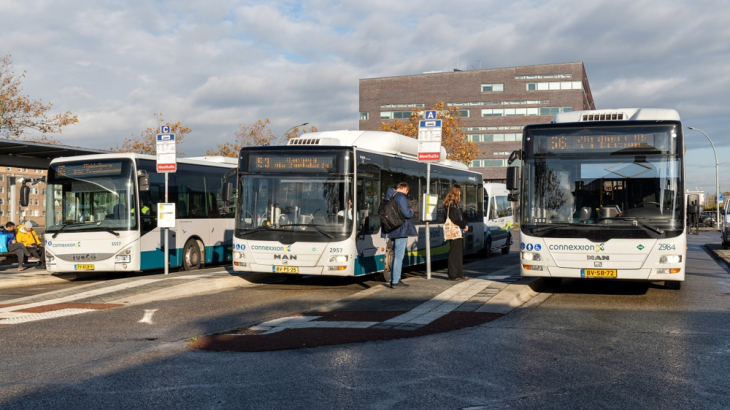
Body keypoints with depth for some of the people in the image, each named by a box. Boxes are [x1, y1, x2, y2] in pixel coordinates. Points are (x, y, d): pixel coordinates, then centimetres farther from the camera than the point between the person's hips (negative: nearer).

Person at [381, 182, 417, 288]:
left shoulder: (388, 197, 13)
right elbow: (406, 213, -21)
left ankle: (394, 279, 23)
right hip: (401, 230, -9)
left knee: (396, 254, 18)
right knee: (399, 255, -5)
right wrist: (412, 211, 0)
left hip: (392, 230, 9)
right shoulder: (401, 197, -15)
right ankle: (395, 281, -4)